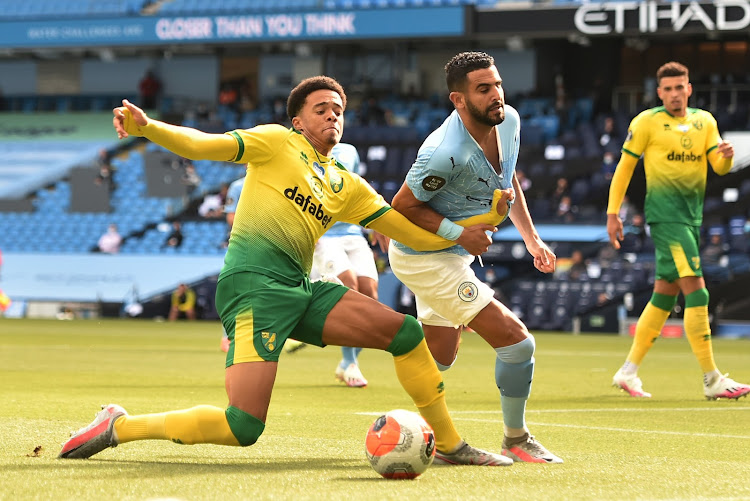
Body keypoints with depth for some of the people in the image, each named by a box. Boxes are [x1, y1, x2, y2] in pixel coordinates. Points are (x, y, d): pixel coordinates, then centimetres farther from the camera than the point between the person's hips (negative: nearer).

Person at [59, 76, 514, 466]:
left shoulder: (348, 187, 23)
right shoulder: (278, 142, 6)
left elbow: (419, 236, 22)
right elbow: (202, 145, -5)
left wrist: (477, 224, 13)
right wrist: (145, 126, -22)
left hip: (300, 290, 7)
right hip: (254, 282, -7)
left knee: (407, 332, 1)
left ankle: (450, 444, 14)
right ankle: (117, 427, -4)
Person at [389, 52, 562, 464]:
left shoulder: (509, 120, -6)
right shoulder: (446, 152, -32)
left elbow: (507, 180, 14)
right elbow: (403, 205, -20)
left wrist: (531, 238, 12)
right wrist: (460, 233, -24)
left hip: (452, 256, 9)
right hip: (425, 257, -9)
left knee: (439, 356, 21)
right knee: (517, 341, -11)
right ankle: (515, 440, 6)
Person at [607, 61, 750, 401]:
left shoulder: (704, 121, 12)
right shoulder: (647, 122, -3)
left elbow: (719, 167, 6)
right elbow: (625, 166, 0)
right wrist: (612, 213, -3)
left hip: (692, 215, 7)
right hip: (664, 214, -7)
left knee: (665, 295, 11)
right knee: (696, 290, -15)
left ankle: (628, 372, 21)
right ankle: (711, 380, -15)